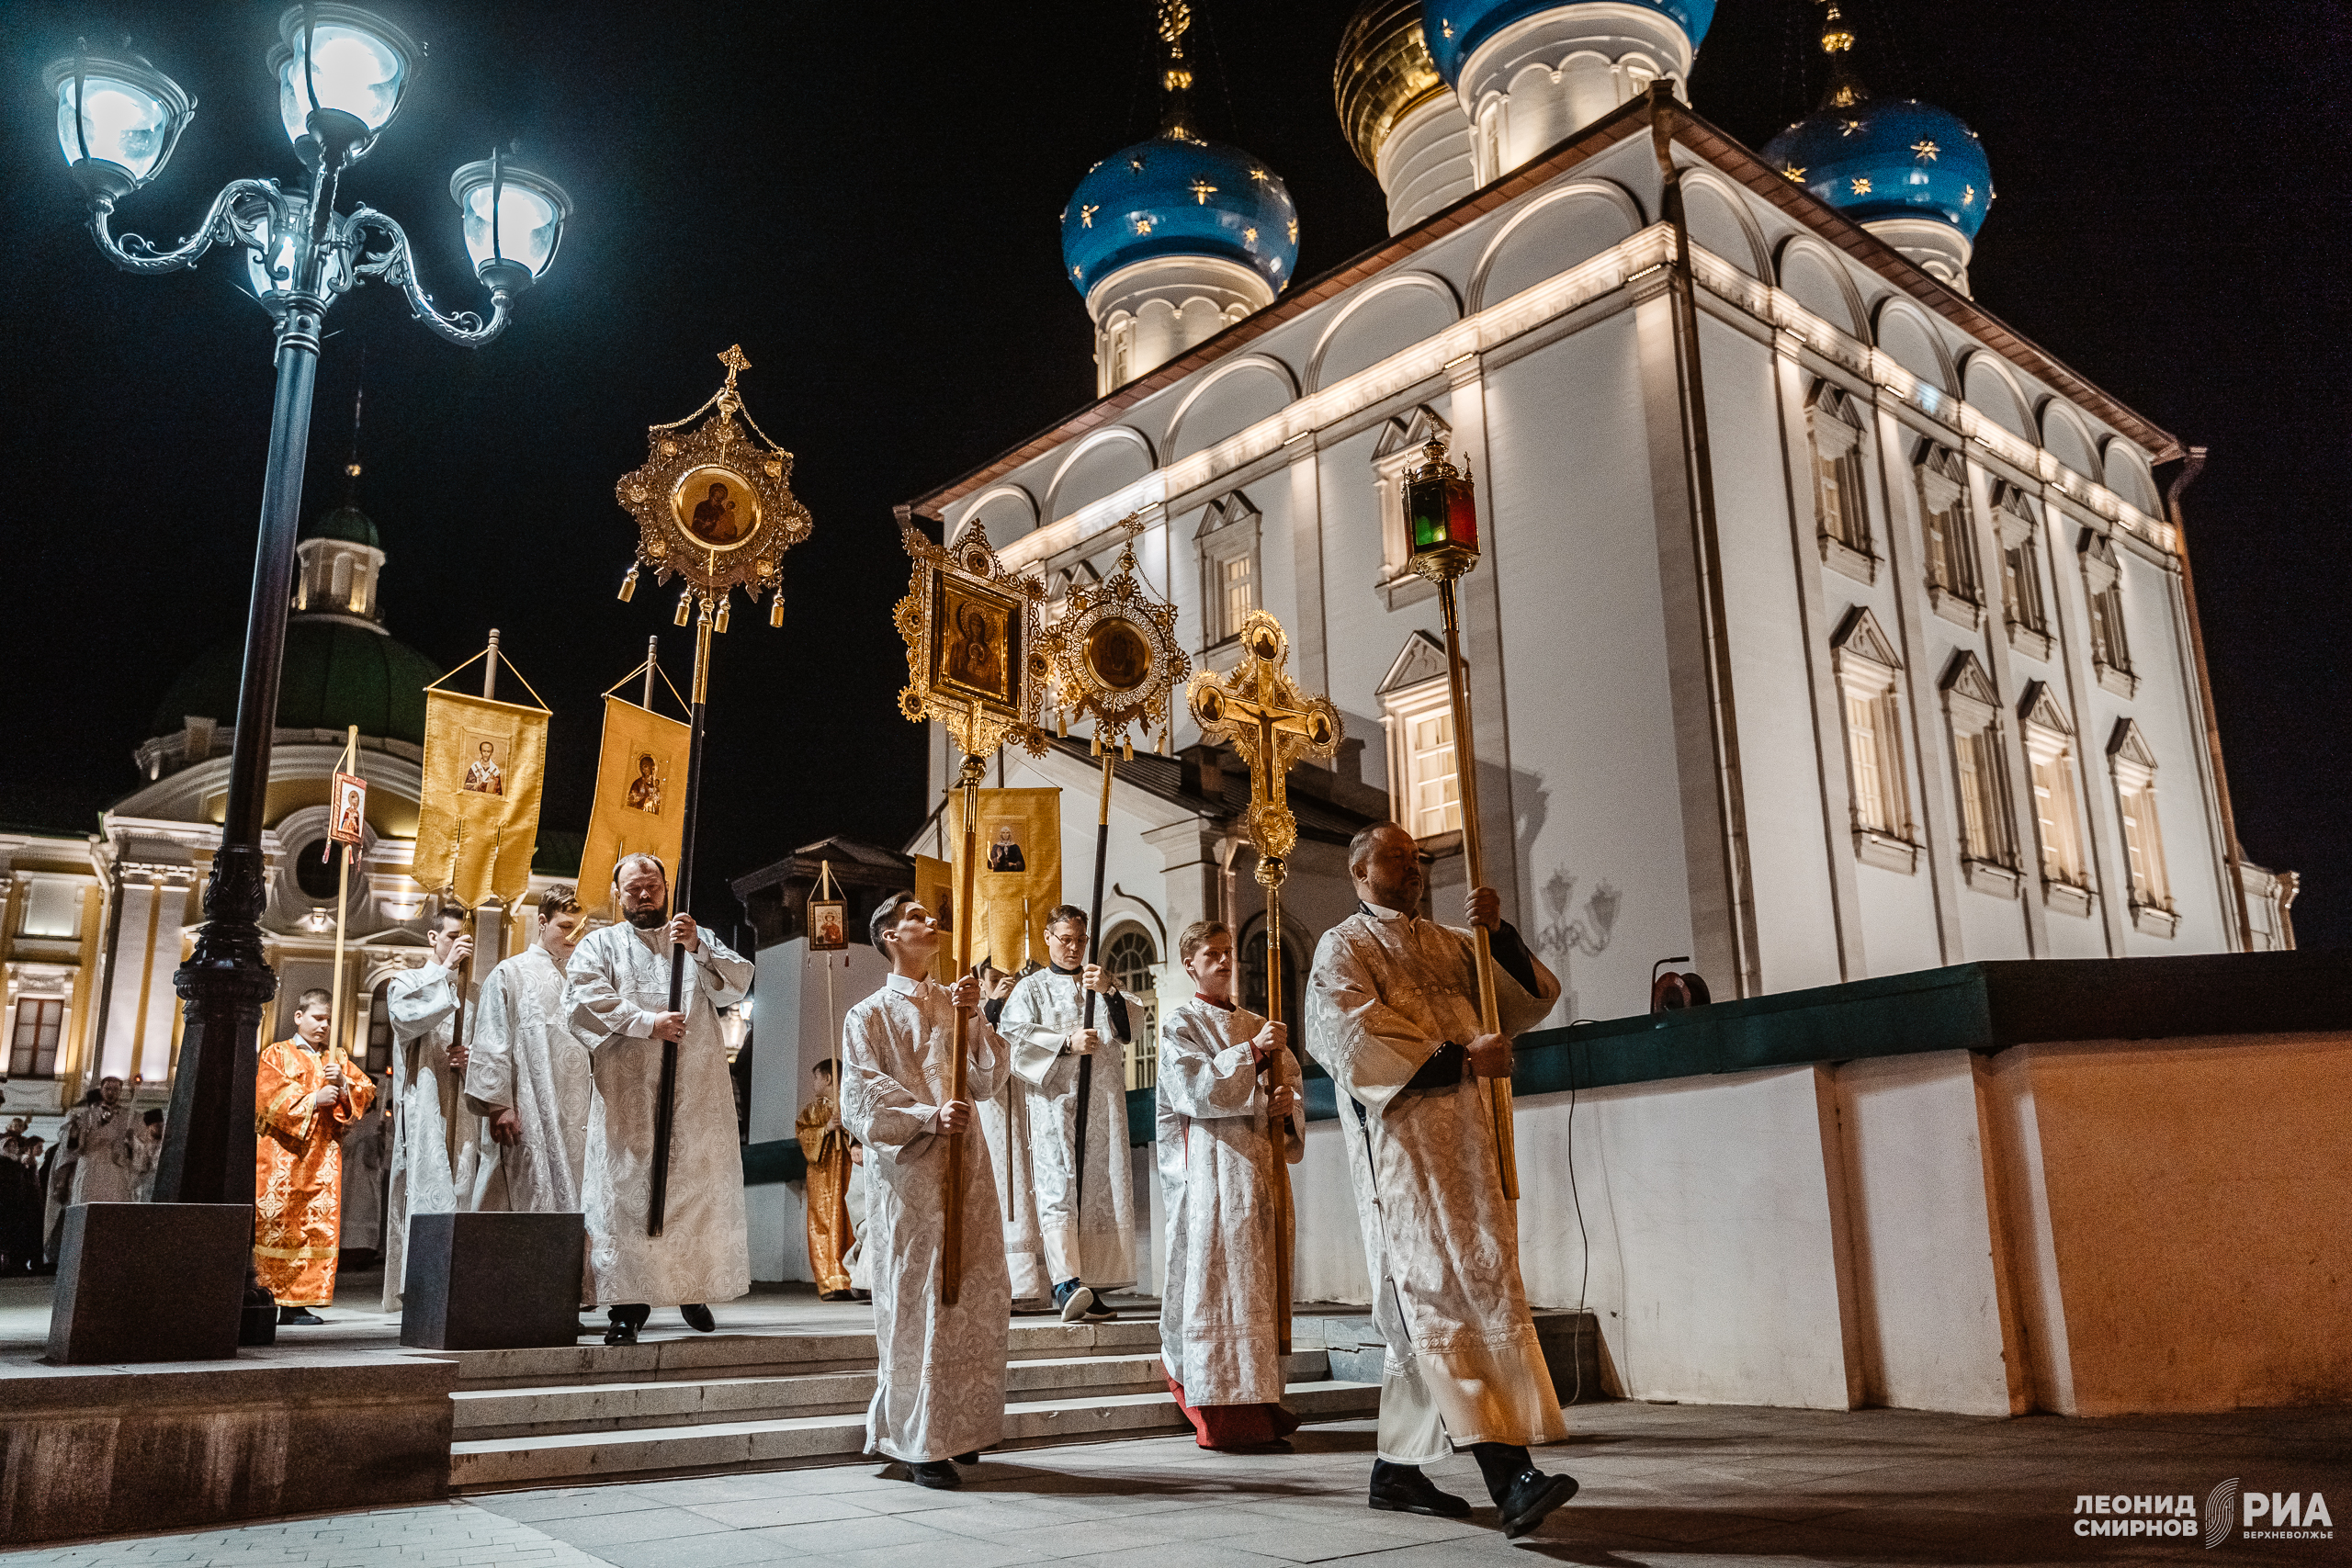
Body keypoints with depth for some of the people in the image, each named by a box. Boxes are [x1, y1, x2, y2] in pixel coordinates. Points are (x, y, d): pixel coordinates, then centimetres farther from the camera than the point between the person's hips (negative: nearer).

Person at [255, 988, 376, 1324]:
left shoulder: (338, 1060, 19)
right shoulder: (277, 1054, 7)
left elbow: (366, 1091, 9)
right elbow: (269, 1097, -8)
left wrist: (343, 1085, -9)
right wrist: (313, 1100, -13)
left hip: (322, 1160, 4)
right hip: (281, 1155, -4)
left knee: (317, 1228, -2)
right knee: (271, 1224, -7)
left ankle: (296, 1303, 1)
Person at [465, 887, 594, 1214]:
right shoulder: (511, 975, 4)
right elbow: (492, 1045, -4)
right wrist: (498, 1105, -13)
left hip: (575, 1120, 5)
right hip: (529, 1116, -5)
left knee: (571, 1205, 1)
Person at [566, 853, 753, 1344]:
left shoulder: (702, 940, 18)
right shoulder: (599, 945, 13)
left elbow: (737, 986, 2)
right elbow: (583, 999, -6)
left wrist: (698, 949, -14)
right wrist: (647, 1021, -16)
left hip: (698, 1090, 2)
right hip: (628, 1092, -2)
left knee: (700, 1184, 1)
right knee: (626, 1187, -8)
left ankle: (695, 1289, 13)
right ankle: (627, 1303, -4)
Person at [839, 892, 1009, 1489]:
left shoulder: (954, 1003, 16)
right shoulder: (869, 1016, 3)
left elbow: (987, 1080, 7)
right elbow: (861, 1101, -6)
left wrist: (973, 1018, -6)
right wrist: (929, 1116, -20)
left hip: (965, 1166, 5)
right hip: (908, 1171, -5)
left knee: (978, 1298, 5)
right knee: (917, 1302, -5)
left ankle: (961, 1428, 19)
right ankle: (921, 1444, 3)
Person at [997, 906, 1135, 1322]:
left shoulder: (1102, 984, 21)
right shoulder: (1032, 988, 14)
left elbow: (1126, 1030, 5)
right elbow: (1015, 1035, -2)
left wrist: (1109, 992, -11)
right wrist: (1067, 1042, -12)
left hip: (1102, 1103, 3)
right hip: (1054, 1100, -3)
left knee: (1100, 1190, -3)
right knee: (1058, 1187, -17)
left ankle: (1091, 1287, 0)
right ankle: (1065, 1282, -29)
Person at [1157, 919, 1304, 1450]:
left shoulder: (1255, 1026, 21)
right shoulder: (1180, 1025, 2)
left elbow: (1290, 1076, 18)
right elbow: (1195, 1088, -13)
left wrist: (1287, 1102, -4)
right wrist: (1250, 1054, -18)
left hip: (1262, 1161, 6)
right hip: (1213, 1165, -6)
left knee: (1262, 1277, 5)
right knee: (1219, 1277, -10)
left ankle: (1258, 1401, 11)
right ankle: (1222, 1414, -10)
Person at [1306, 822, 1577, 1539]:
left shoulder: (1448, 944, 21)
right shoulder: (1343, 947, 2)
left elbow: (1531, 998, 16)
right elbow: (1357, 1042, -12)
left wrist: (1499, 933, 0)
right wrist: (1459, 1059, -16)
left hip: (1464, 1141, 7)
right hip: (1400, 1141, -7)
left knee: (1427, 1300, 9)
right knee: (1445, 1291, -16)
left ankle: (1398, 1467, 17)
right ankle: (1507, 1474, -23)